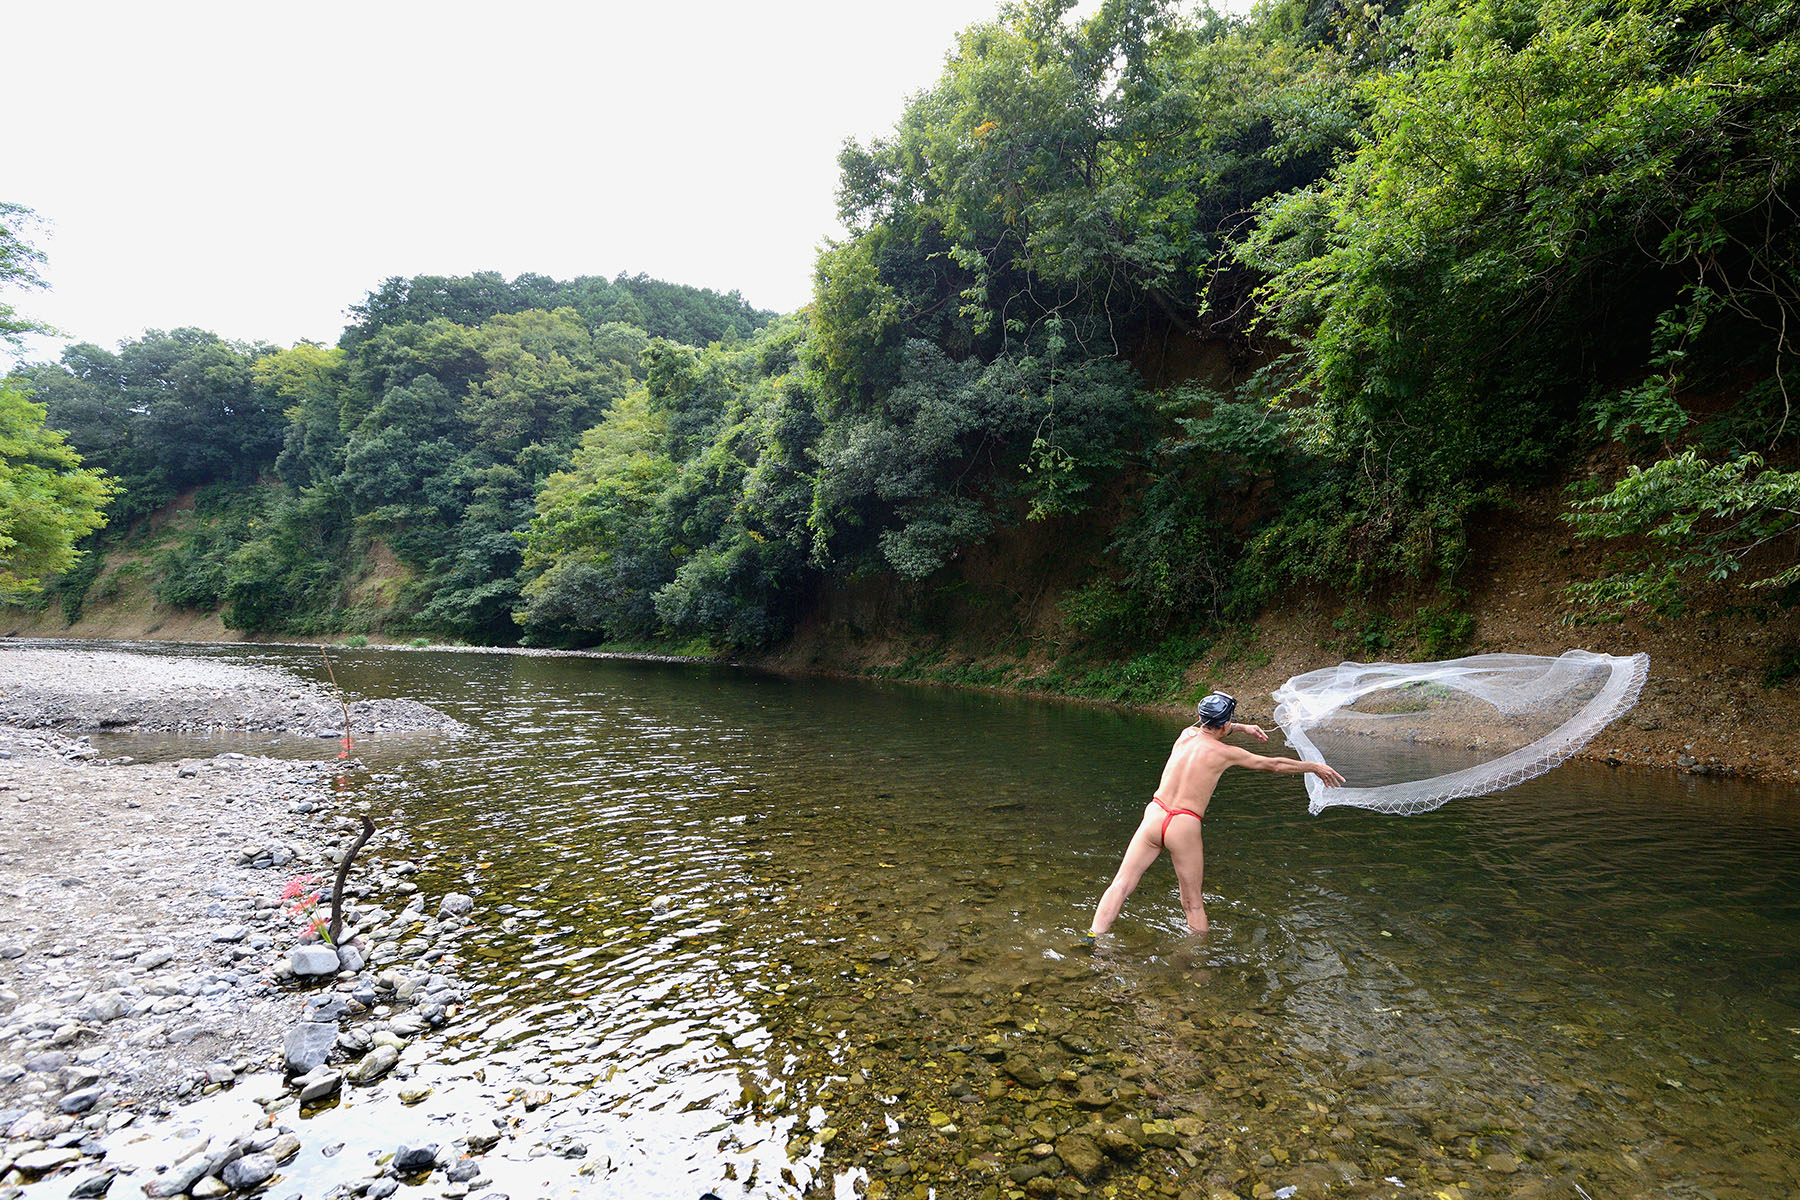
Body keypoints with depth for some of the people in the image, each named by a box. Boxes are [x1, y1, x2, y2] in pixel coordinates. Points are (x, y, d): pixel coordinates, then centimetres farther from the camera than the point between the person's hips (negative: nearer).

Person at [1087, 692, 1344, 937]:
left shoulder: (1186, 735, 8)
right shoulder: (1225, 753, -3)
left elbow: (1209, 729, 35)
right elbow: (1276, 765, 9)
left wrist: (1242, 728, 44)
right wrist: (1316, 767, 23)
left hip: (1154, 816, 4)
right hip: (1184, 826, -4)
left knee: (1121, 885, 4)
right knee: (1193, 903, 12)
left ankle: (1094, 937, -1)